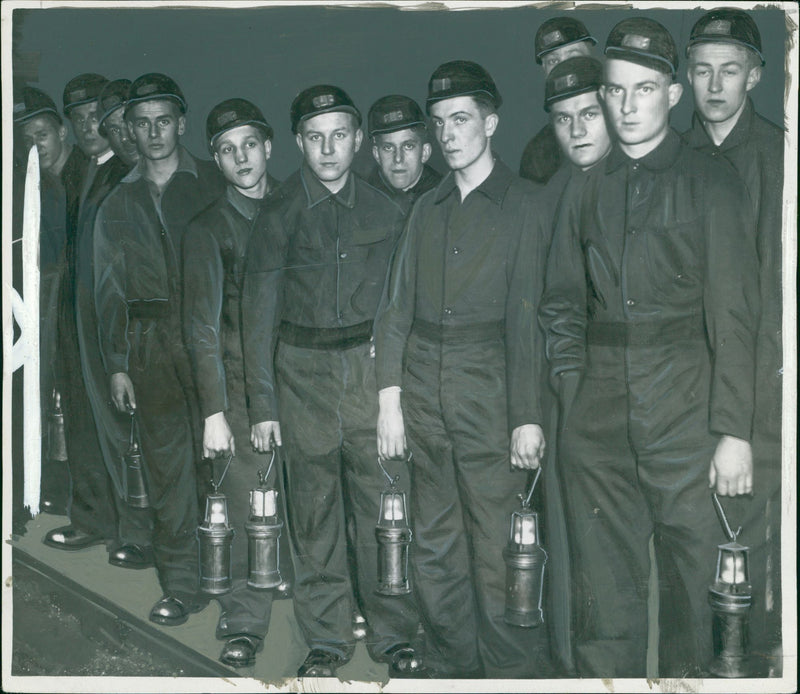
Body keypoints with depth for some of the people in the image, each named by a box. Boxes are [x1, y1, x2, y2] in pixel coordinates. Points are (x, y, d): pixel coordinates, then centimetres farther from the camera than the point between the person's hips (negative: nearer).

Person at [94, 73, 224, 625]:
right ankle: (181, 584, 10)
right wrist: (117, 364, 6)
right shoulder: (117, 204, 15)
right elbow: (110, 289, 14)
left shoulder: (214, 185, 7)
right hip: (150, 347, 2)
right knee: (166, 461, 3)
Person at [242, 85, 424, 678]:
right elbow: (259, 313, 3)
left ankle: (395, 634, 14)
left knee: (384, 504, -1)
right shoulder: (280, 216, 2)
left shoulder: (385, 211, 6)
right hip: (304, 373, 0)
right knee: (315, 511, 5)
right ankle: (327, 638, 19)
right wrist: (263, 402, -2)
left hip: (373, 366, 0)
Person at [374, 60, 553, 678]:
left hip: (488, 392, -5)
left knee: (496, 549, -5)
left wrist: (528, 416, -11)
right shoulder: (428, 208, 14)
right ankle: (452, 668, 21)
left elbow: (525, 317, -6)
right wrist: (389, 398, 3)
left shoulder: (520, 204, 1)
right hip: (425, 393, 5)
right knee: (435, 547, 9)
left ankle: (515, 671, 8)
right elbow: (397, 304, 12)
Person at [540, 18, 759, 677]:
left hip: (685, 409, -3)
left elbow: (733, 316, -3)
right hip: (599, 418, 3)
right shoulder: (586, 189, 13)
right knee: (604, 583, 6)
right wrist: (570, 397, 4)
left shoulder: (711, 184, 2)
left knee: (693, 577, 2)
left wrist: (733, 429, -9)